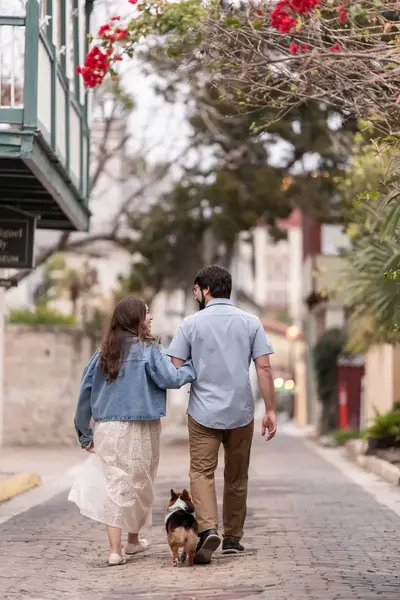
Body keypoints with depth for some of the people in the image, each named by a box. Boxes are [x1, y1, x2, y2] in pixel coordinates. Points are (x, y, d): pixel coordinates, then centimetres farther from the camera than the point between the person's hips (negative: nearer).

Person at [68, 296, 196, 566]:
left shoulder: (104, 352, 8)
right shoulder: (149, 350, -6)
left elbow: (86, 390, 9)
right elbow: (171, 379, -15)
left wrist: (85, 432, 15)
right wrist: (192, 367, 4)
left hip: (108, 429, 3)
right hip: (140, 430, -3)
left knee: (115, 485, 3)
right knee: (139, 485, 14)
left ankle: (115, 549, -6)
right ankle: (134, 540, 29)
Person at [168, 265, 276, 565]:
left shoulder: (191, 323, -1)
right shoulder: (251, 322, 3)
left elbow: (175, 369, -5)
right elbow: (264, 368, -3)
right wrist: (270, 410, 0)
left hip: (204, 412, -2)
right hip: (241, 412, 2)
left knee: (202, 472, -3)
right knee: (237, 477, 14)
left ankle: (209, 528, -25)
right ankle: (233, 538, 22)